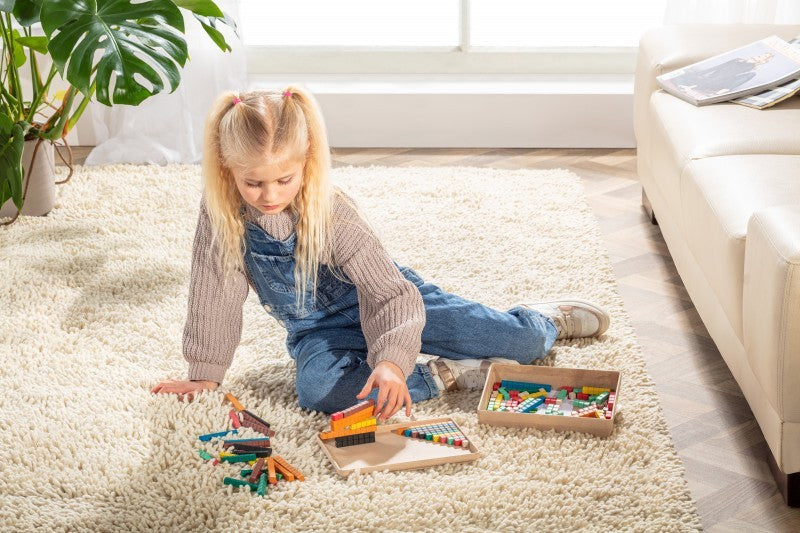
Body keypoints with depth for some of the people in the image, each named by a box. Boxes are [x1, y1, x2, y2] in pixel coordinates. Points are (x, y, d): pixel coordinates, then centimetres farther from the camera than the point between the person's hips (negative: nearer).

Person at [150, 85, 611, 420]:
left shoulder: (333, 211, -26)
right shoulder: (222, 212, -18)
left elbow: (388, 291, -29)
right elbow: (214, 294, -7)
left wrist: (392, 360, -44)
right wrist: (205, 372, -3)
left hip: (387, 295, -2)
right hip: (321, 332, 3)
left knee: (519, 343, -9)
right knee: (316, 389, -36)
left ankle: (546, 322, 30)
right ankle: (444, 376, -18)